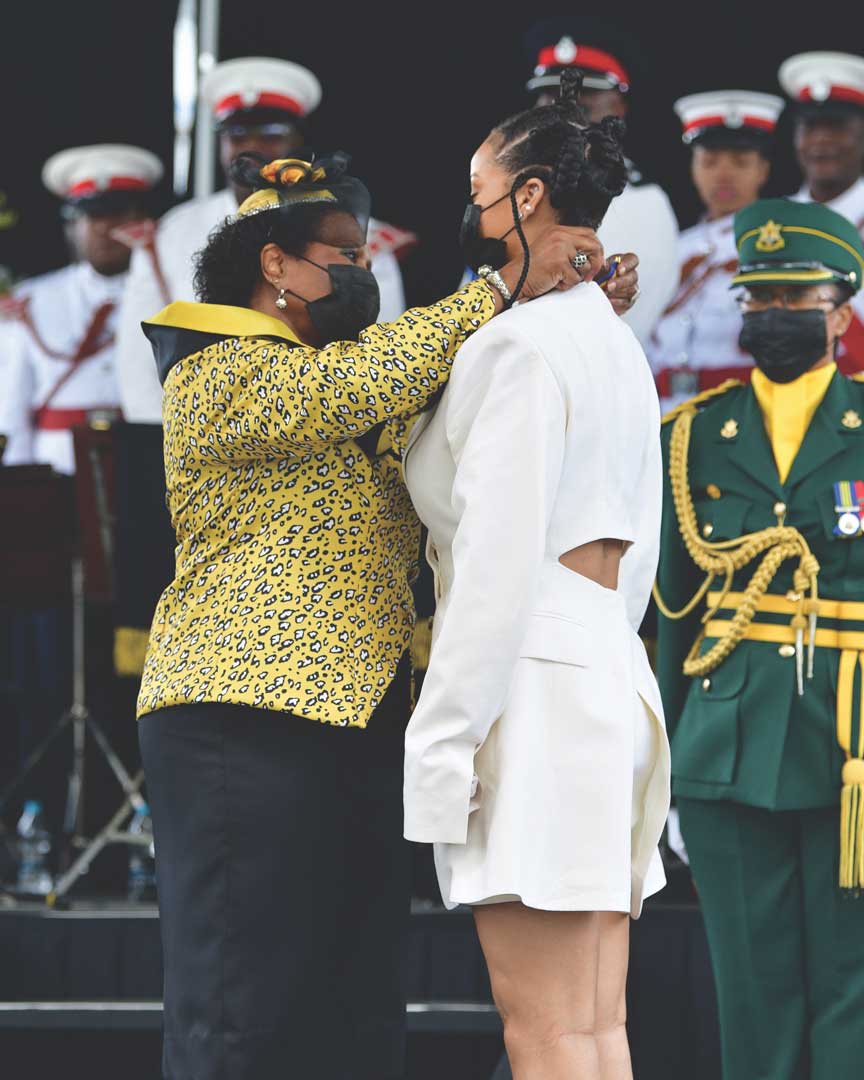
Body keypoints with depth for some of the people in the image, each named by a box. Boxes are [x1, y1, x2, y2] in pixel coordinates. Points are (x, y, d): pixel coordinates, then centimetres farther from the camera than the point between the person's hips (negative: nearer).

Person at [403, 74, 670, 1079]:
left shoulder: (520, 341, -10)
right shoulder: (617, 345, 19)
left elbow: (500, 559, -16)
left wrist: (445, 740, -16)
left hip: (533, 685, -9)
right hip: (615, 679, 9)